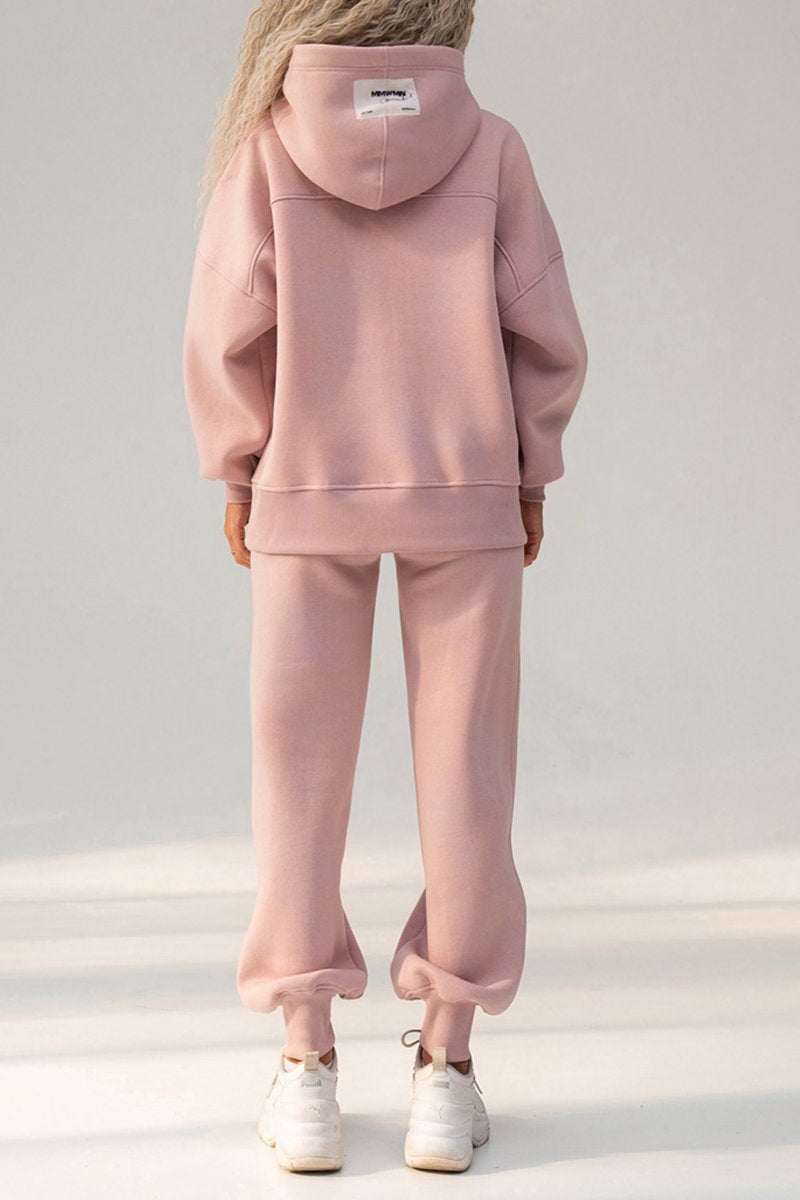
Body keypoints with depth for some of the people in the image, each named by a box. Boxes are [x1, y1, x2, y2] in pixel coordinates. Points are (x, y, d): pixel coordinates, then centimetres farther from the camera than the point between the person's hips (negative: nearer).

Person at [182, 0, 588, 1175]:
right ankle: (446, 1070, 4)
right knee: (462, 769, 4)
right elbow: (543, 334, -3)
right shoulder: (490, 146, -2)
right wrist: (530, 472, 9)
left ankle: (308, 1072, 3)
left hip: (309, 493, 0)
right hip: (468, 488, 0)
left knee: (302, 770, 5)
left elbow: (232, 327, -6)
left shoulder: (264, 141, -3)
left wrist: (236, 471, 5)